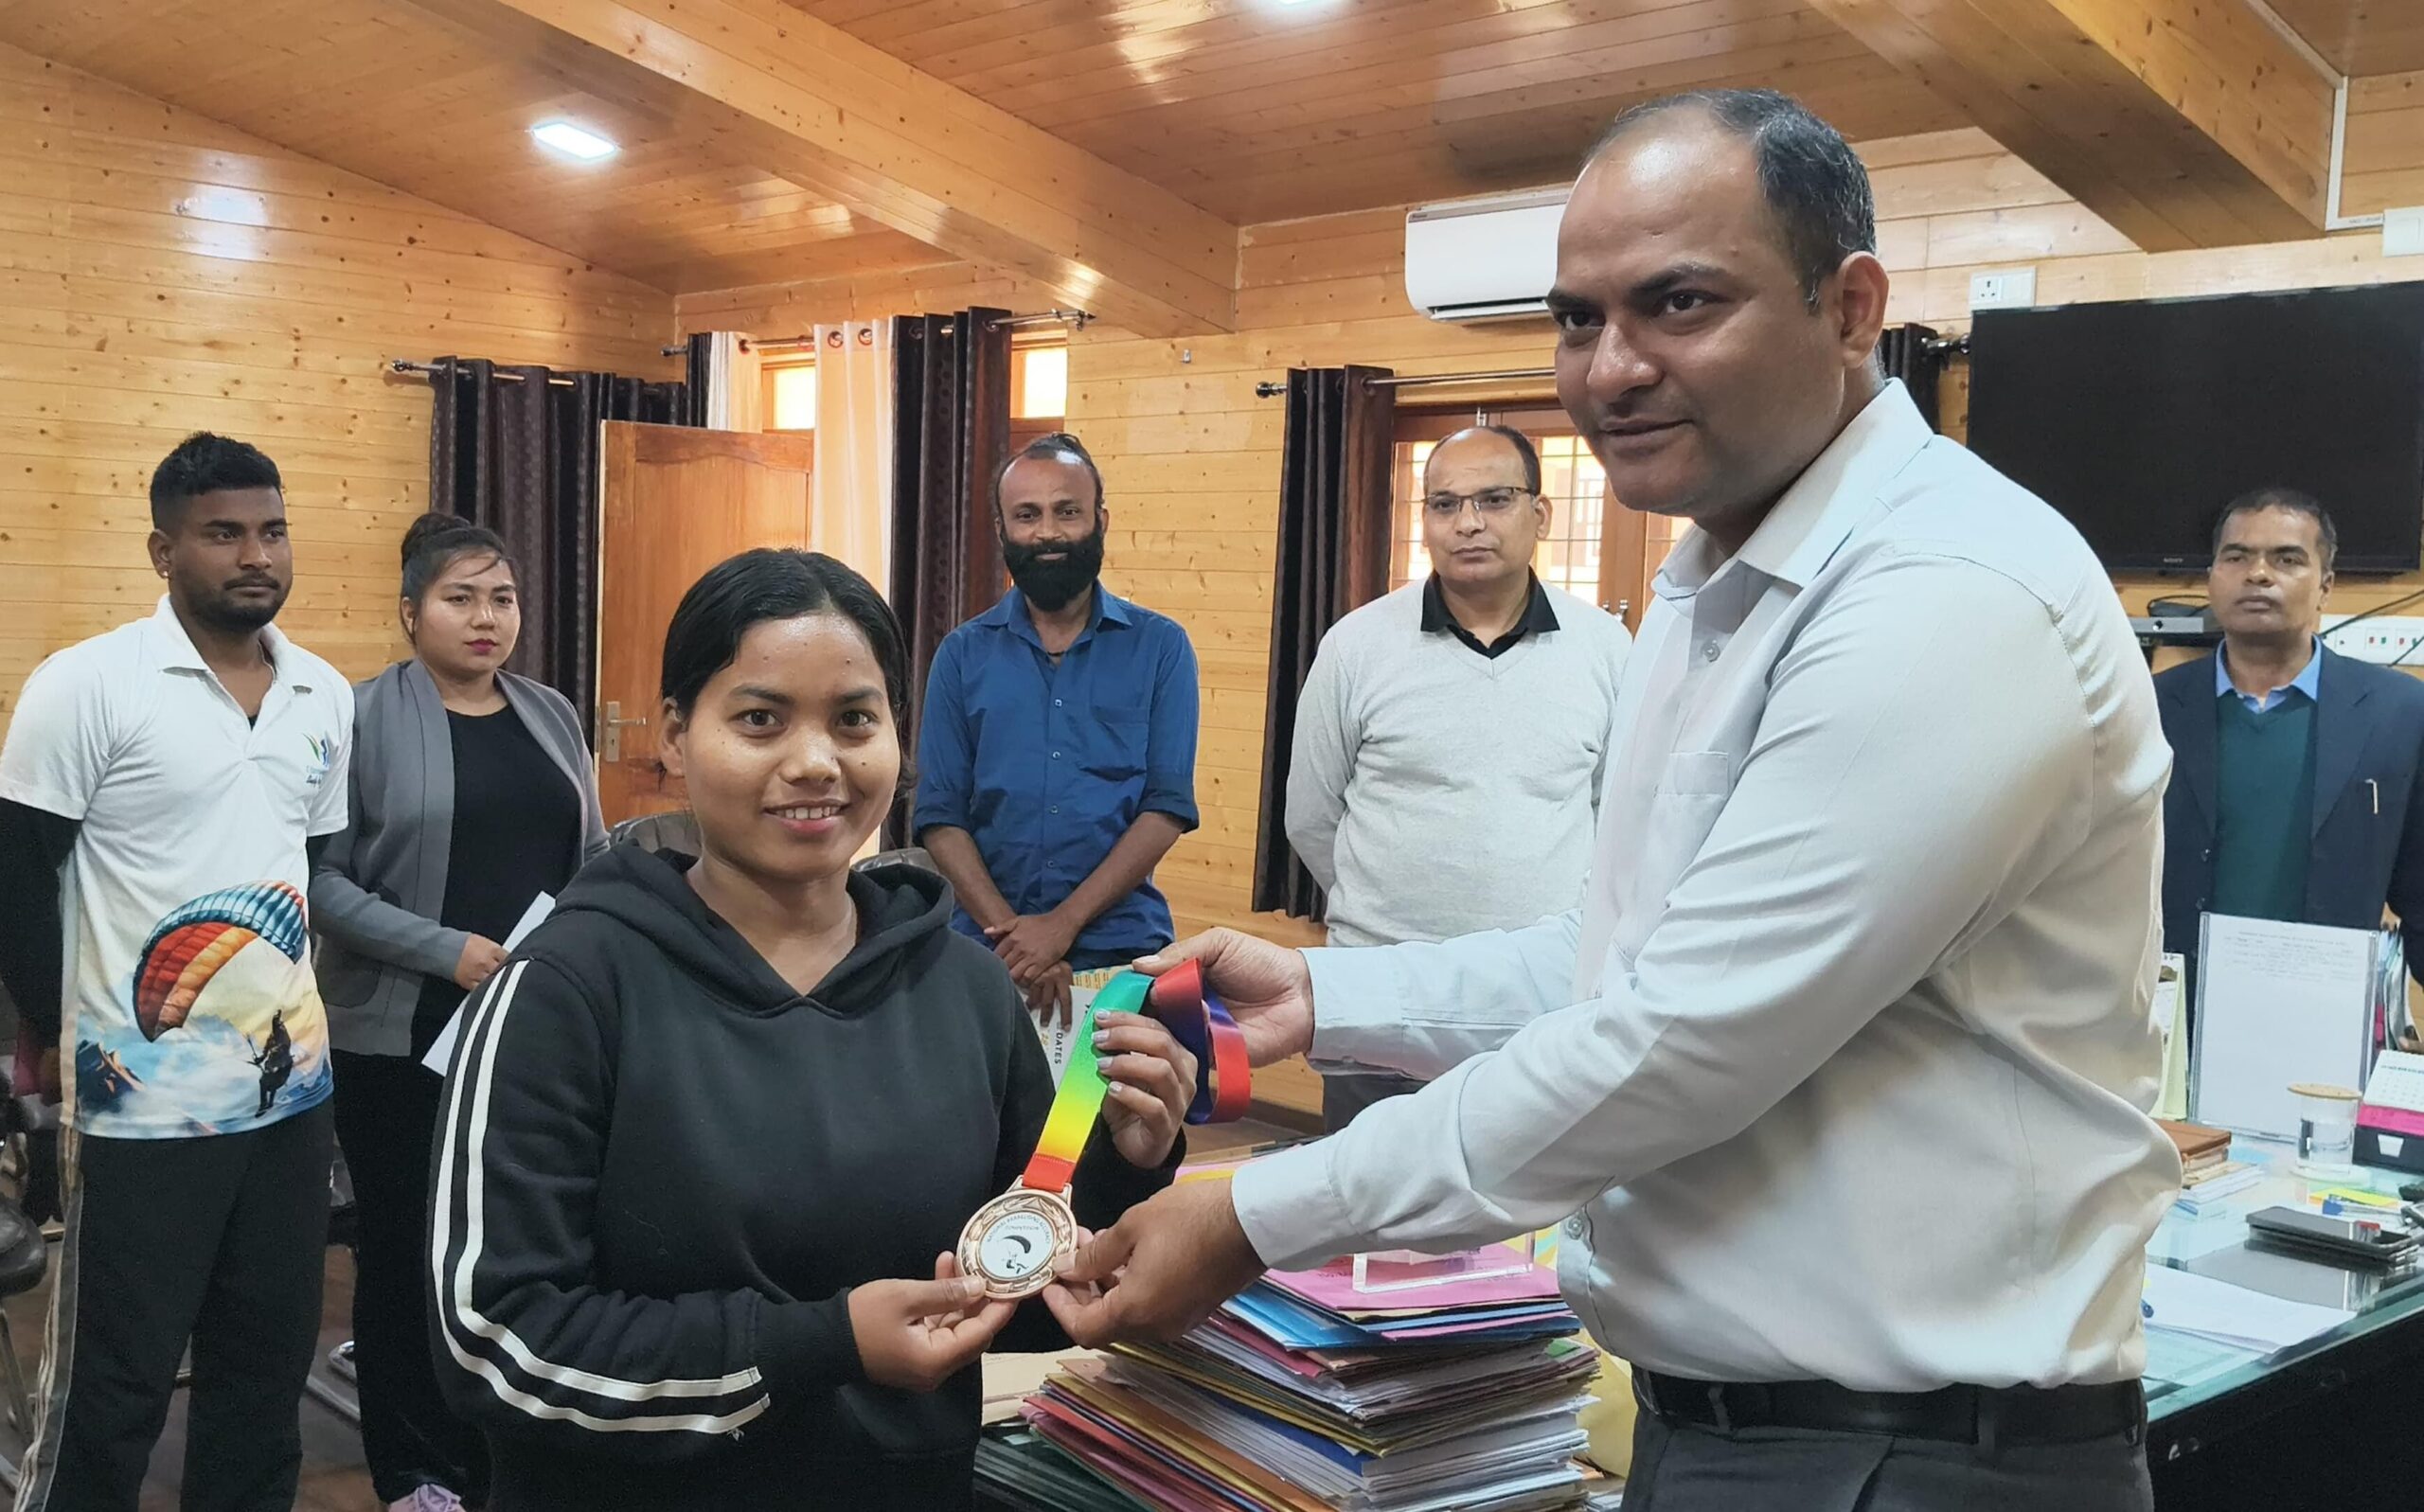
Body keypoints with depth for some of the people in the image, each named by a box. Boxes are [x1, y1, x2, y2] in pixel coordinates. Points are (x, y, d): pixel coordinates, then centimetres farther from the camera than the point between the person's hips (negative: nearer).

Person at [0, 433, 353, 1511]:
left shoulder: (325, 696, 8)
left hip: (291, 1083, 6)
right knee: (111, 1388, 5)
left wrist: (296, 999, 14)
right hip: (143, 1102, -5)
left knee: (269, 1365, 14)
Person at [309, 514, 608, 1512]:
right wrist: (446, 950, -18)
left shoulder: (550, 715, 10)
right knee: (406, 1244, 8)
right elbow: (322, 879, -11)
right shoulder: (364, 719, -6)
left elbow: (592, 857, 15)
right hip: (405, 1033, -4)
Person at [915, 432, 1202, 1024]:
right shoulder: (963, 655, 3)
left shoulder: (1160, 648, 0)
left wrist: (1064, 923, -15)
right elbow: (940, 816, -2)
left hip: (1122, 947, -1)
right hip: (988, 951, 1)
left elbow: (1168, 808, -6)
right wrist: (1010, 932, -15)